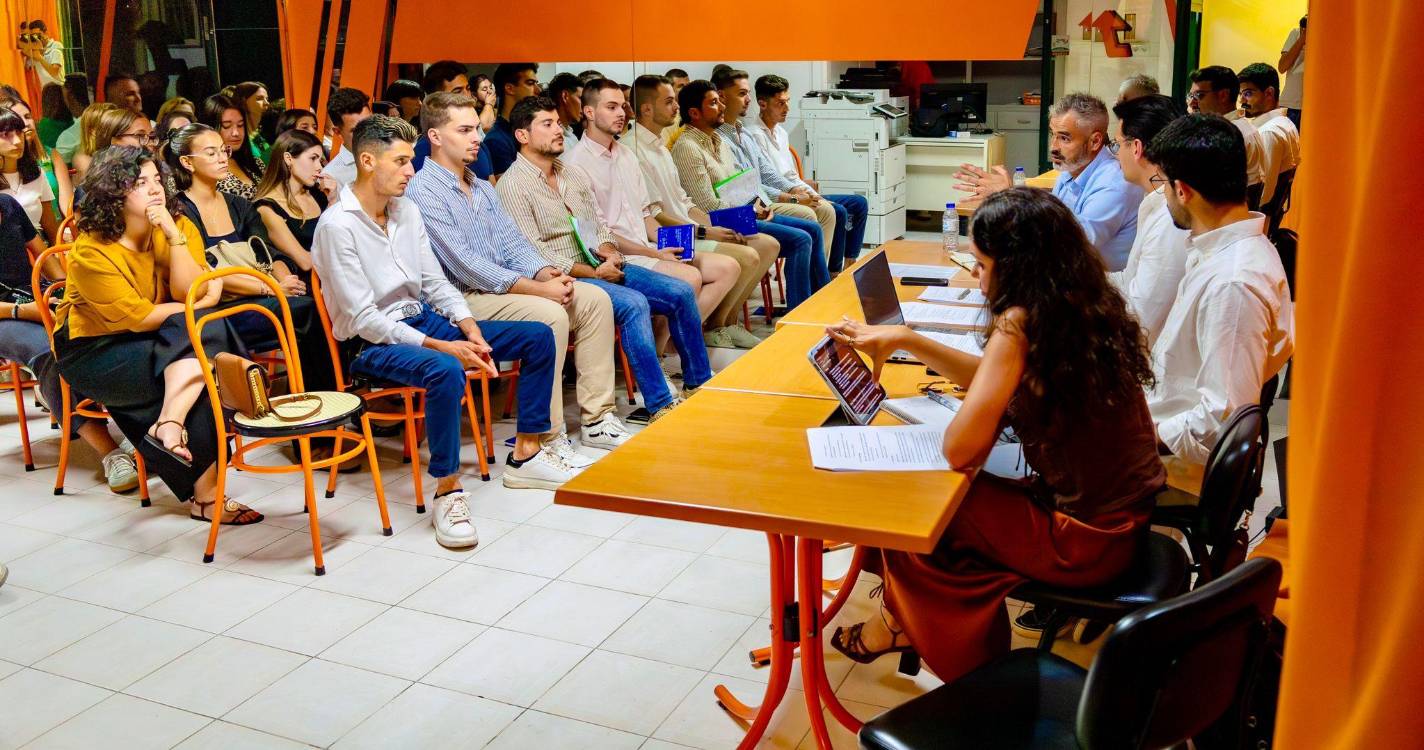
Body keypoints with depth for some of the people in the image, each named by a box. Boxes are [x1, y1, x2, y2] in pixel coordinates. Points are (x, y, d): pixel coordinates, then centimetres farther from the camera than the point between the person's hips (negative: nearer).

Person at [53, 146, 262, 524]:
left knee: (206, 328, -27)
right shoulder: (91, 251, -18)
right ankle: (205, 495, -23)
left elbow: (191, 294, -14)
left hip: (163, 343, 5)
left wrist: (174, 237, -25)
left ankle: (169, 423, -38)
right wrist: (207, 300, -11)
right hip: (94, 351, -5)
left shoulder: (178, 226, -4)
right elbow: (139, 317, -20)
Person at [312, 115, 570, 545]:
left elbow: (435, 282, 12)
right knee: (446, 371, -41)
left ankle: (525, 454, 8)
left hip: (423, 320, 8)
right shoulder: (337, 227, -16)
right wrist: (441, 347, -25)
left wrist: (470, 329, -6)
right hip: (372, 344, -8)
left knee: (538, 337, 0)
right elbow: (363, 319, -20)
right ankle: (447, 490, -25)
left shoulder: (407, 211, 7)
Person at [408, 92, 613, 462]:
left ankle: (597, 417, -3)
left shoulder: (483, 188, 18)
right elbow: (465, 265, -20)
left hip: (504, 287, 9)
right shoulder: (423, 190, -12)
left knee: (595, 299, -5)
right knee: (549, 315, -30)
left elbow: (514, 244, 14)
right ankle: (549, 439, -24)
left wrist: (545, 272, -9)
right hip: (461, 297, -9)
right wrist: (537, 288, -21)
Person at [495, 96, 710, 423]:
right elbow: (533, 254, -15)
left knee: (681, 292, -6)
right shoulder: (512, 186, -8)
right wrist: (593, 273, -16)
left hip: (599, 266, 8)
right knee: (635, 304, -32)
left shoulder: (575, 175, 17)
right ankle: (660, 406, -27)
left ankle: (698, 385, 6)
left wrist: (609, 252, -4)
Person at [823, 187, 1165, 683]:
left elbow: (960, 450, -24)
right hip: (1123, 515, 8)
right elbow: (1004, 383, 12)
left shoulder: (1020, 325, -25)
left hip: (1086, 539, -8)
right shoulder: (1088, 306, 0)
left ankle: (904, 624, 36)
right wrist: (906, 339, 8)